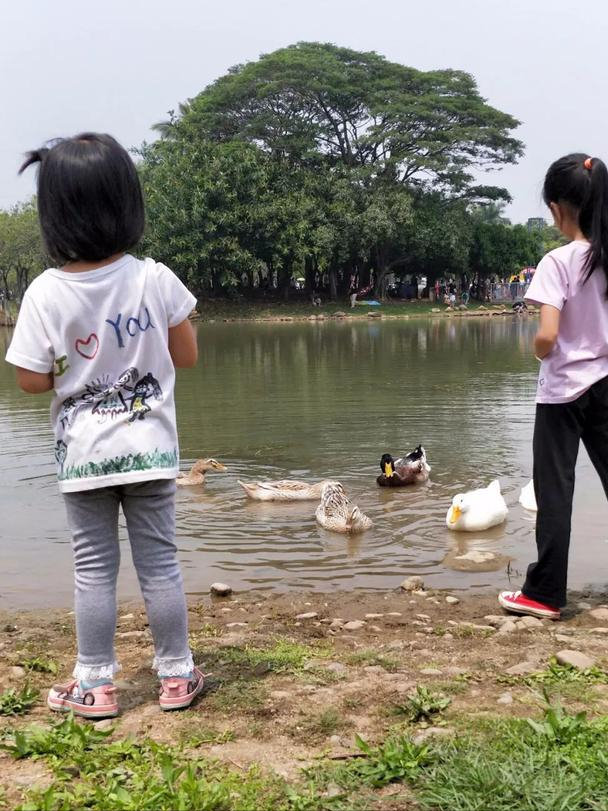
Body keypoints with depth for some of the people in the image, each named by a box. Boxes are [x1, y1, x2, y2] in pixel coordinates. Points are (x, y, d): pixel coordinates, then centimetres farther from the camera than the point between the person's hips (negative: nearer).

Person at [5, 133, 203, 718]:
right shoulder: (155, 279, -11)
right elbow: (187, 356, -2)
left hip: (83, 454, -1)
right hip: (150, 449, 1)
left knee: (93, 569, 11)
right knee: (159, 562, 12)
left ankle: (95, 686, 20)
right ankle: (177, 675, 23)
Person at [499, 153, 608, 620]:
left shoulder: (559, 262, -16)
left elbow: (547, 337, -23)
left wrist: (541, 353, -2)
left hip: (563, 390, -5)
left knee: (555, 491, 3)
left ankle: (545, 594, 10)